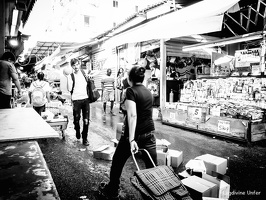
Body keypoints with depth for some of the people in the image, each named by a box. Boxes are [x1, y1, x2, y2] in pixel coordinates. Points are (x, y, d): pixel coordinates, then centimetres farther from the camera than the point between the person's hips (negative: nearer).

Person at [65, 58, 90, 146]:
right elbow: (69, 89, -15)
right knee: (76, 119, 5)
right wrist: (67, 77, -21)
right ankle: (77, 132, 35)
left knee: (86, 120, 1)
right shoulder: (71, 76, -3)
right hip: (76, 100, -2)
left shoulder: (84, 73, 8)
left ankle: (85, 138, 12)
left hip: (85, 99, 3)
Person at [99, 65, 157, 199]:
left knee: (117, 163, 16)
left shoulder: (131, 91, -12)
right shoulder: (149, 92, 8)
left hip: (133, 134, -5)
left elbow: (132, 115, -23)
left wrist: (131, 139, -26)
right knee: (152, 167, 9)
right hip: (149, 135, 6)